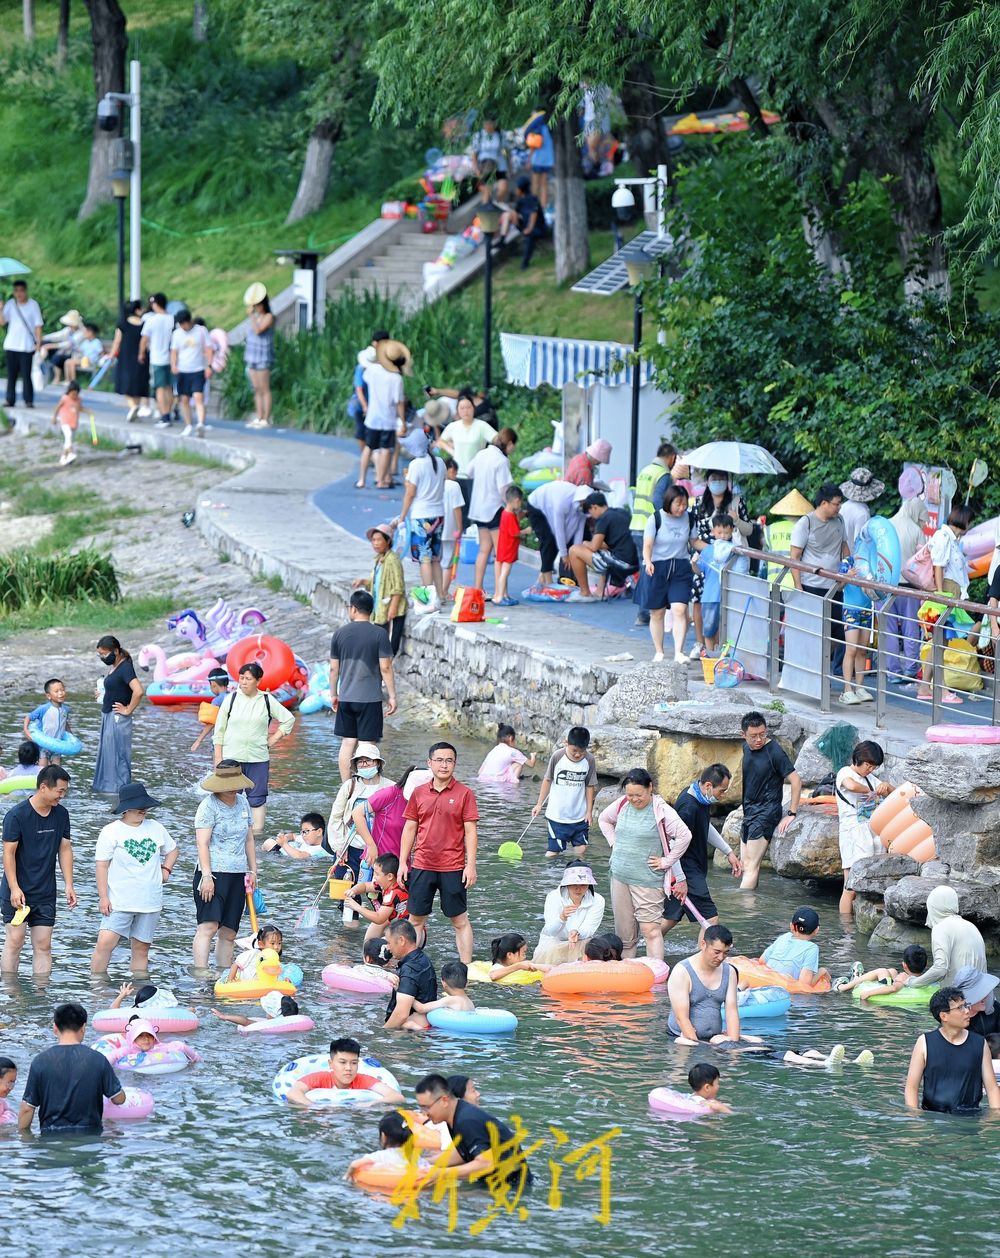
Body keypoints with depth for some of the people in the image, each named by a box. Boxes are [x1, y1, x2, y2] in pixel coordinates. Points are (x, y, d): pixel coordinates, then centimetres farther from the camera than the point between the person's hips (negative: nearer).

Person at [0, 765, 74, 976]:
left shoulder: (61, 814, 6)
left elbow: (65, 849, 13)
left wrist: (68, 885, 6)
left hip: (46, 893, 5)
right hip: (18, 892, -5)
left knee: (43, 945, 2)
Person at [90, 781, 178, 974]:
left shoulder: (155, 828, 11)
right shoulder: (111, 832, -3)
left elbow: (173, 850, 28)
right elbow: (101, 865, -5)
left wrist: (166, 870, 11)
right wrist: (103, 897, -12)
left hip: (150, 903, 4)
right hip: (119, 901, -4)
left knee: (141, 949, 6)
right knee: (105, 943, -16)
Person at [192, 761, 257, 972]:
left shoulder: (242, 802, 14)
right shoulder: (209, 805, -7)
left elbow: (249, 839, 22)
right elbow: (202, 844, -12)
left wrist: (252, 871, 19)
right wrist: (207, 876, -19)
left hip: (238, 875, 7)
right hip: (214, 873, -7)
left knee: (229, 933, 6)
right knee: (208, 926, -18)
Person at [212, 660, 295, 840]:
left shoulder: (266, 700, 3)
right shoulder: (232, 699, 3)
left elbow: (288, 719, 15)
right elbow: (219, 731, 6)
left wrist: (274, 739, 6)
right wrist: (218, 758, 0)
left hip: (258, 758, 0)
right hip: (232, 757, 0)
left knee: (257, 797, 0)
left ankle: (258, 831, 3)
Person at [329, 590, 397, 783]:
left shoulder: (340, 633, 3)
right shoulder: (379, 634, -7)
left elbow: (333, 668, 8)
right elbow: (385, 668, -9)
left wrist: (334, 694, 19)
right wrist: (392, 696, -3)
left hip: (346, 697, 3)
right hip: (370, 698, -3)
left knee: (347, 743, 9)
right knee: (368, 744, 0)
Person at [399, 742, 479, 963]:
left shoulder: (464, 794, -2)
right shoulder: (419, 794, 6)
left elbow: (471, 831, -3)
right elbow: (409, 829, 10)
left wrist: (471, 865, -10)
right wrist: (403, 863, 5)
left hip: (452, 868, -3)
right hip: (422, 866, 3)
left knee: (460, 920, 3)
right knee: (416, 919, 7)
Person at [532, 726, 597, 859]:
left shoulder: (589, 760, -7)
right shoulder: (557, 756, -12)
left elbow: (590, 786, 2)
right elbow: (547, 780, -1)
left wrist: (589, 811, 2)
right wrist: (539, 804, 1)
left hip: (579, 816, 2)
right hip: (557, 815, -2)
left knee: (580, 849, 3)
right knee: (554, 852, -4)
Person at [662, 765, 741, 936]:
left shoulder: (701, 800, 7)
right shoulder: (689, 808, -25)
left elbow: (706, 828, 25)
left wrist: (729, 852, 24)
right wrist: (680, 880, -23)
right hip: (689, 873, -10)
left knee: (670, 918, 17)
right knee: (710, 919, -9)